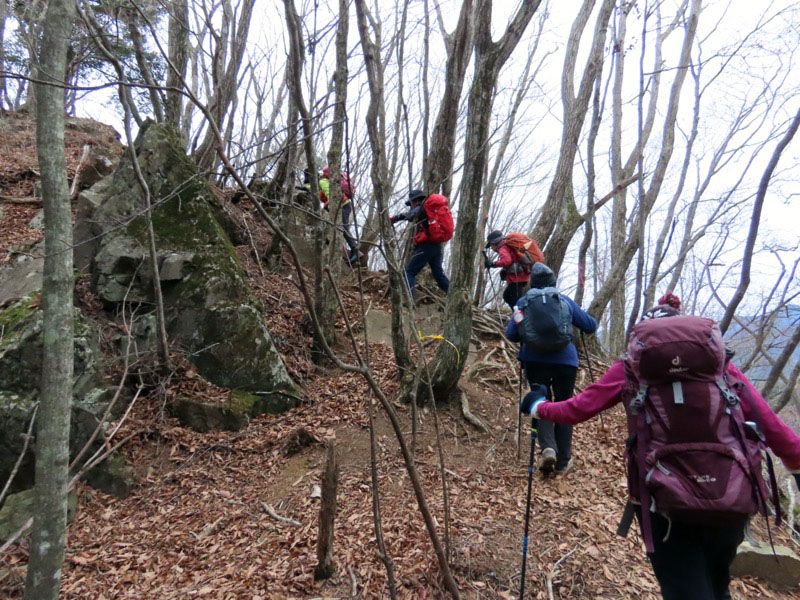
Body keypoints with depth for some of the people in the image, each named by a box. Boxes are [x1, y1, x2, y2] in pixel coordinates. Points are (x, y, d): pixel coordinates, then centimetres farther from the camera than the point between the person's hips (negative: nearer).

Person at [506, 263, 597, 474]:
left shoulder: (524, 301, 8)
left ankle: (547, 448, -13)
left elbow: (511, 334, 4)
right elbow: (591, 326, 13)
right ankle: (563, 462, 15)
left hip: (535, 360, 0)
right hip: (565, 360, 1)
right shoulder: (566, 300, 11)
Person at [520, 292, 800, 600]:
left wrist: (538, 407, 25)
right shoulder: (717, 359, 9)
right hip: (730, 497, 3)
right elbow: (768, 421, 3)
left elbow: (578, 409, 8)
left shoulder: (633, 365, 5)